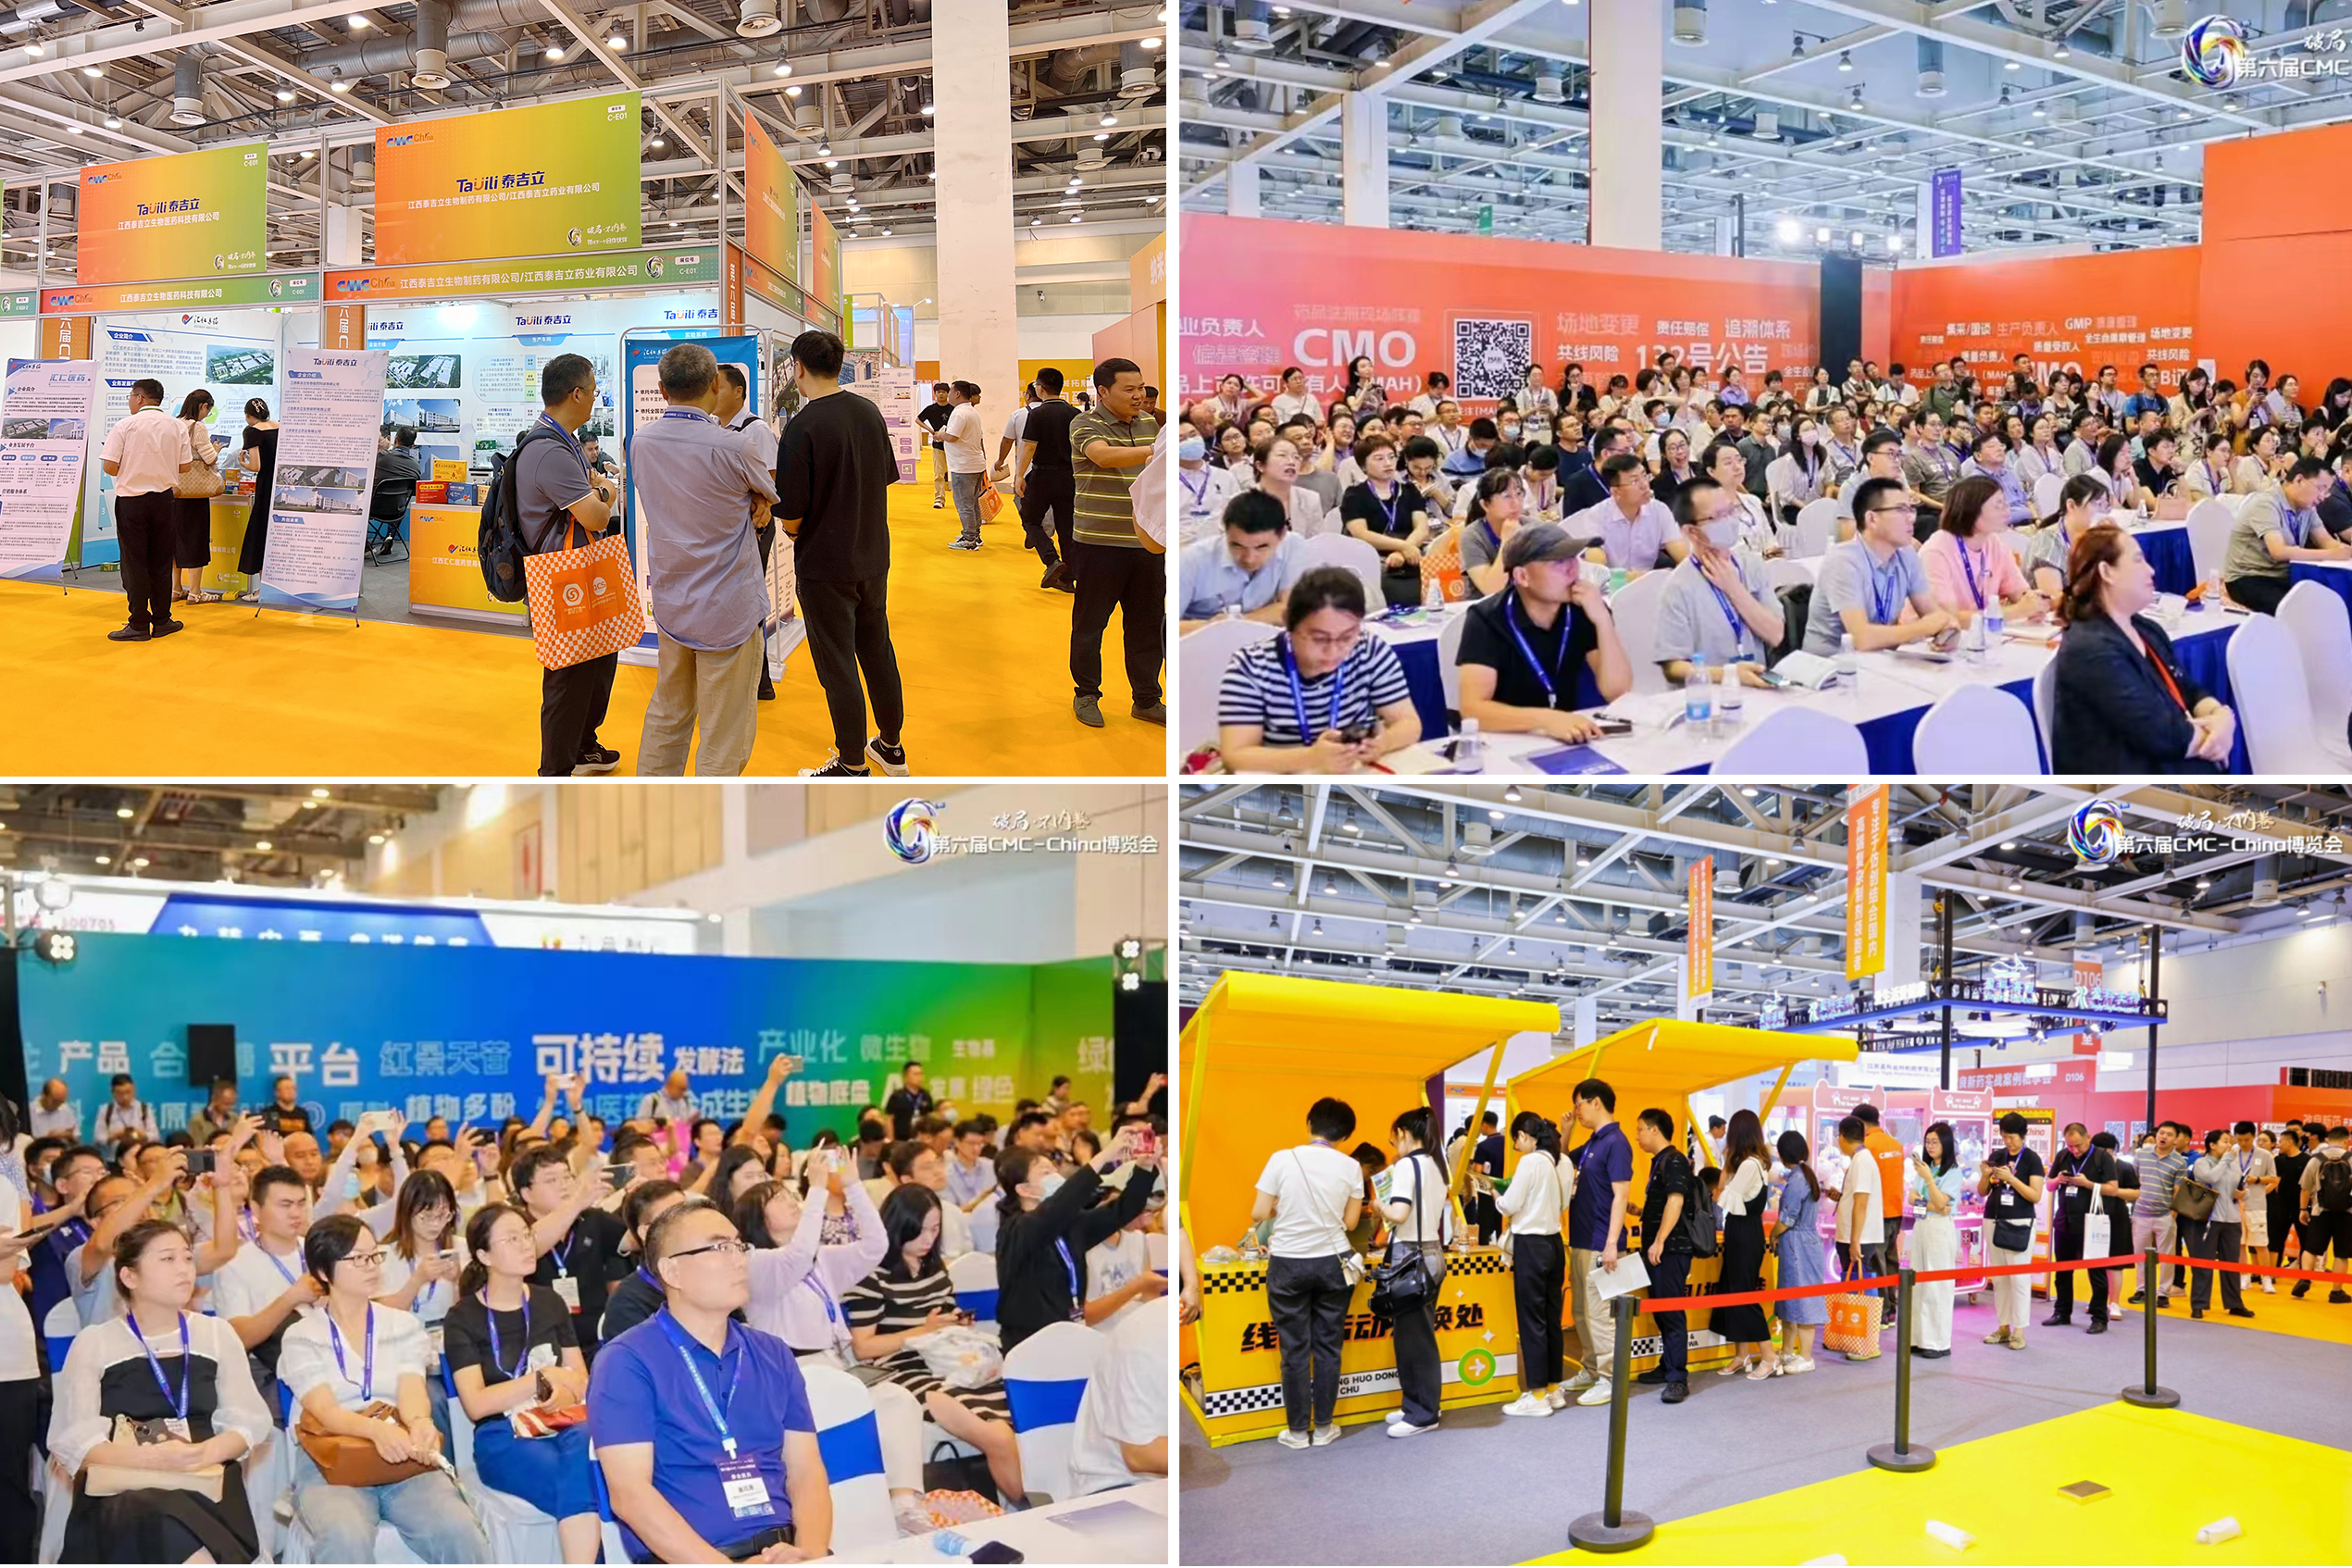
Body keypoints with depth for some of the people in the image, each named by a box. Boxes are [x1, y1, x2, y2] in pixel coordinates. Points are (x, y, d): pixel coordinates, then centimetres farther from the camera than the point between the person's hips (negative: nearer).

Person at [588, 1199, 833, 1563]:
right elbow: (630, 1493, -10)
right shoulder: (628, 1363, -2)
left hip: (783, 1553, 4)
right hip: (685, 1560, -4)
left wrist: (810, 1553, -10)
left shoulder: (774, 1355, 15)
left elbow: (806, 1473, 10)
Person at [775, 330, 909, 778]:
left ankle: (853, 767, 14)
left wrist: (794, 532, 2)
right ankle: (891, 747, 32)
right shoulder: (870, 412, 1)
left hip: (826, 565, -7)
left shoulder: (802, 427, -21)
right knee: (877, 649, 20)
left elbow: (790, 518, -20)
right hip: (874, 556, 7)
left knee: (838, 666, 4)